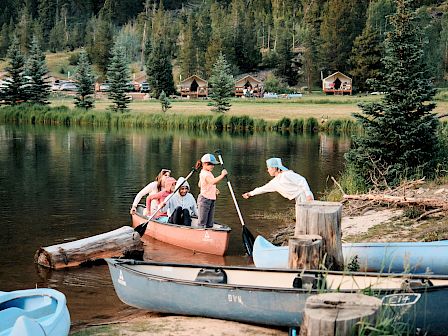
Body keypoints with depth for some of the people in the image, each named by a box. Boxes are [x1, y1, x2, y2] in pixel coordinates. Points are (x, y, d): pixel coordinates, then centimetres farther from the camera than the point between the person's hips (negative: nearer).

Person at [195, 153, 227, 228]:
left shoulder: (208, 173, 14)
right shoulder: (204, 173, -17)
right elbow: (213, 181, -36)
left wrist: (214, 190, 18)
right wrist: (222, 175, -33)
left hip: (211, 199, 10)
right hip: (205, 199, -10)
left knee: (209, 224, 10)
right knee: (202, 223, -6)